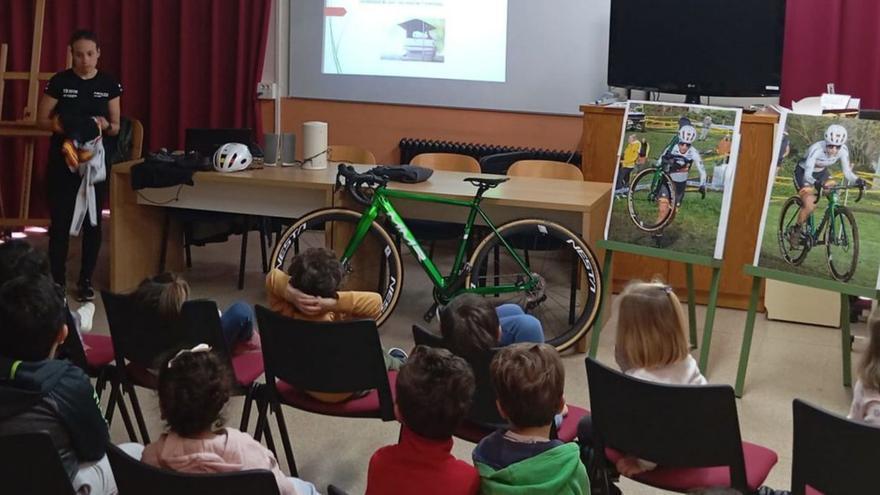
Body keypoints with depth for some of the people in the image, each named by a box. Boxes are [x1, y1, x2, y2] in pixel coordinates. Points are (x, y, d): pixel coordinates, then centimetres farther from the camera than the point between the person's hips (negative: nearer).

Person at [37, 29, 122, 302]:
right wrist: (57, 125, -20)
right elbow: (41, 120, 0)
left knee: (92, 221, 6)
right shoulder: (59, 82, -4)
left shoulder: (109, 84, 0)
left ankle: (86, 280, 18)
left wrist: (105, 125, -18)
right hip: (63, 161, -1)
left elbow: (116, 127, 4)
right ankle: (57, 281, 10)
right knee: (60, 221, -1)